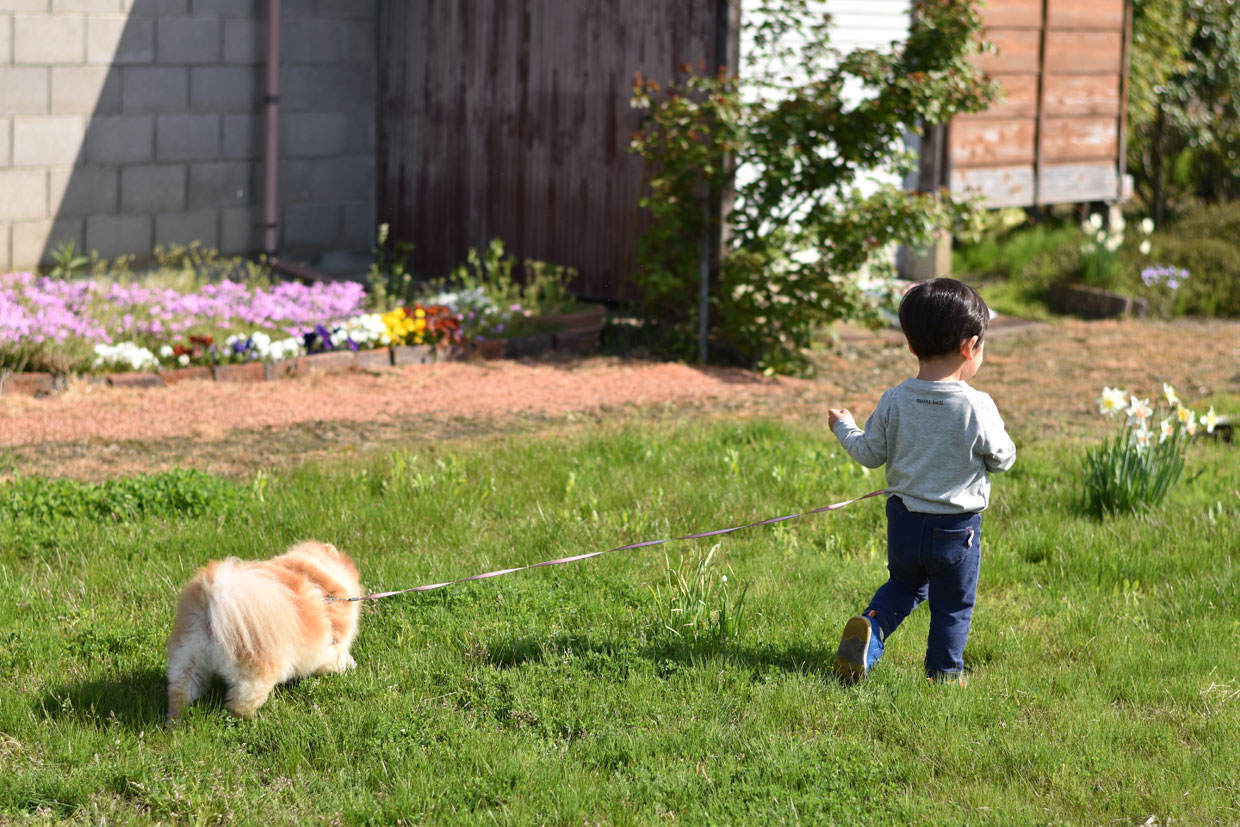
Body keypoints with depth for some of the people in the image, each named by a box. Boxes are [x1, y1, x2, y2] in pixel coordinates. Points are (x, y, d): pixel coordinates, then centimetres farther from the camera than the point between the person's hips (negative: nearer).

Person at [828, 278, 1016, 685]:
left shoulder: (894, 401, -9)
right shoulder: (977, 407, -20)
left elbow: (871, 454, 1)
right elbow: (1002, 459, -7)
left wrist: (844, 428, 20)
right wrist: (1001, 439, 15)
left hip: (904, 522, 4)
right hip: (957, 528, -3)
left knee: (904, 584, 27)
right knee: (952, 605, 16)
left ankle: (871, 626, 5)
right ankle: (944, 671, 24)